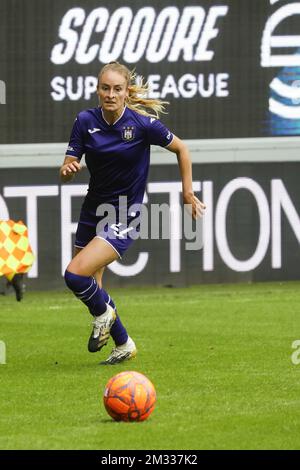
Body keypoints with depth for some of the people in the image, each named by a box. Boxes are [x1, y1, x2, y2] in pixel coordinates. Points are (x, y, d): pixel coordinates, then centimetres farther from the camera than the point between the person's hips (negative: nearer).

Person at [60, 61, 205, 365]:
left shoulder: (143, 123, -15)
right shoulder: (86, 121, -5)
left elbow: (180, 149, 1)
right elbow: (66, 171, -4)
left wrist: (188, 193, 3)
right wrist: (68, 169, -28)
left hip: (123, 218, -5)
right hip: (92, 213, 5)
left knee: (75, 274, -21)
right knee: (89, 289, 9)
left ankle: (104, 311, 11)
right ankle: (123, 345, 31)